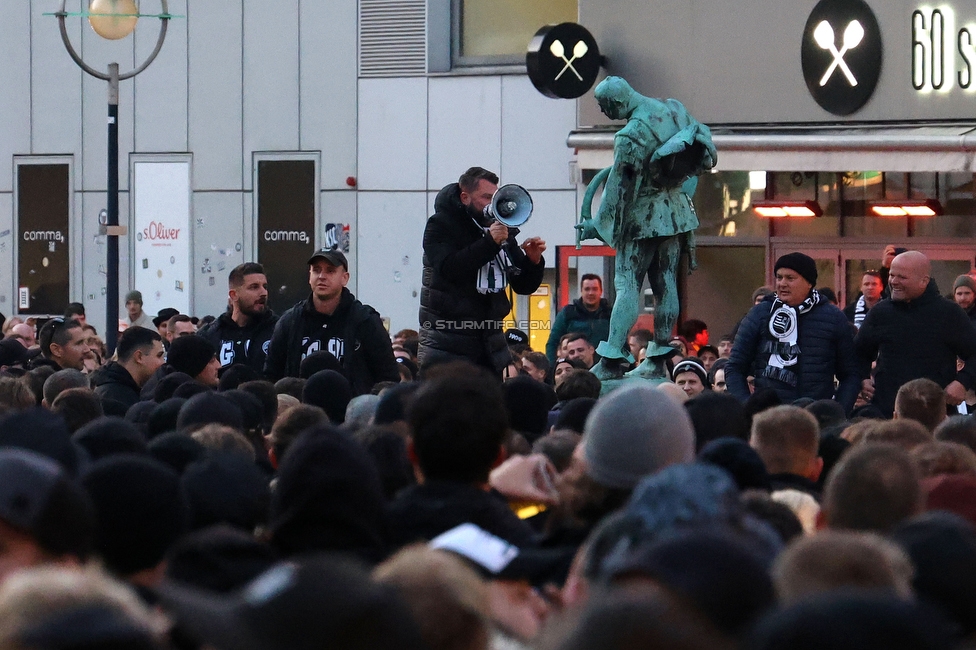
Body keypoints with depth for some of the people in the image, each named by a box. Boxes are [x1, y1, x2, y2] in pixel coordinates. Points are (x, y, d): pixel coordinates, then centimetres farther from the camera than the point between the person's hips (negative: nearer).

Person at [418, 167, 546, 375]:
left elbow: (523, 286, 12)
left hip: (490, 341, 6)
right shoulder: (440, 226, -3)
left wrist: (533, 261, -8)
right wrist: (489, 242, -26)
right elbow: (449, 268, -22)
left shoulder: (502, 230, 12)